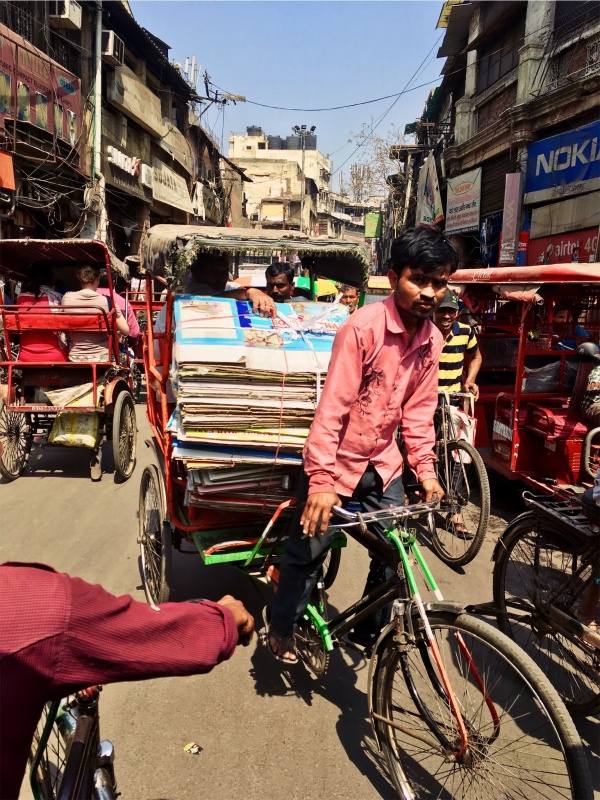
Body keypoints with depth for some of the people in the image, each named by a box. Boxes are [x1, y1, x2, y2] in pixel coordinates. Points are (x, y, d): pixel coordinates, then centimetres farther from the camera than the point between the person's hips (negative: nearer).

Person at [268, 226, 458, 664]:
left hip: (383, 462, 6)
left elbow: (418, 411, 5)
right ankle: (282, 628, 32)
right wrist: (321, 479, -29)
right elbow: (332, 406, -25)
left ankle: (372, 630, 35)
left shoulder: (432, 340, -3)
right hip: (337, 460, -5)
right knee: (308, 551, 6)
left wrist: (426, 469, -1)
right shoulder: (363, 326, -22)